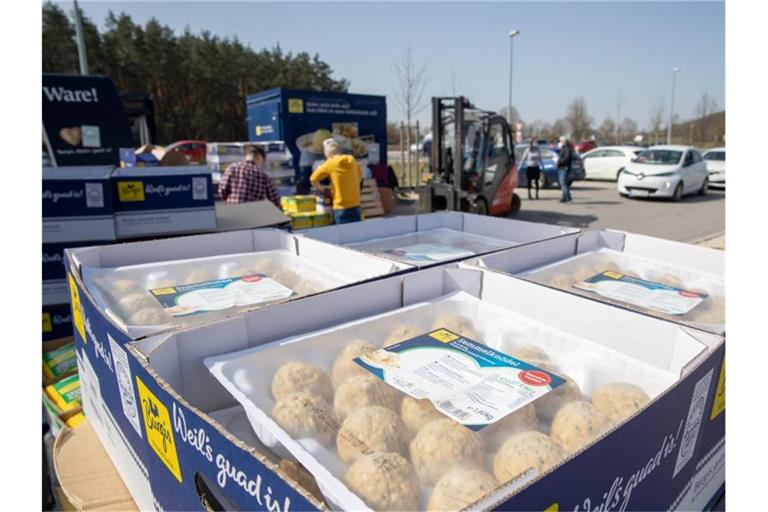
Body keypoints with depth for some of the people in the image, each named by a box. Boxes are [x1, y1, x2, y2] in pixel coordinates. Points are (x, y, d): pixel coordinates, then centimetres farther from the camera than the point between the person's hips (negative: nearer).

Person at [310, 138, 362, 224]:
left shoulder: (330, 164, -8)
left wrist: (321, 189, 14)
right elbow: (359, 176, 20)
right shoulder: (352, 160, 3)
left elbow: (313, 179, -1)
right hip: (355, 205, 5)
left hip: (341, 207, -4)